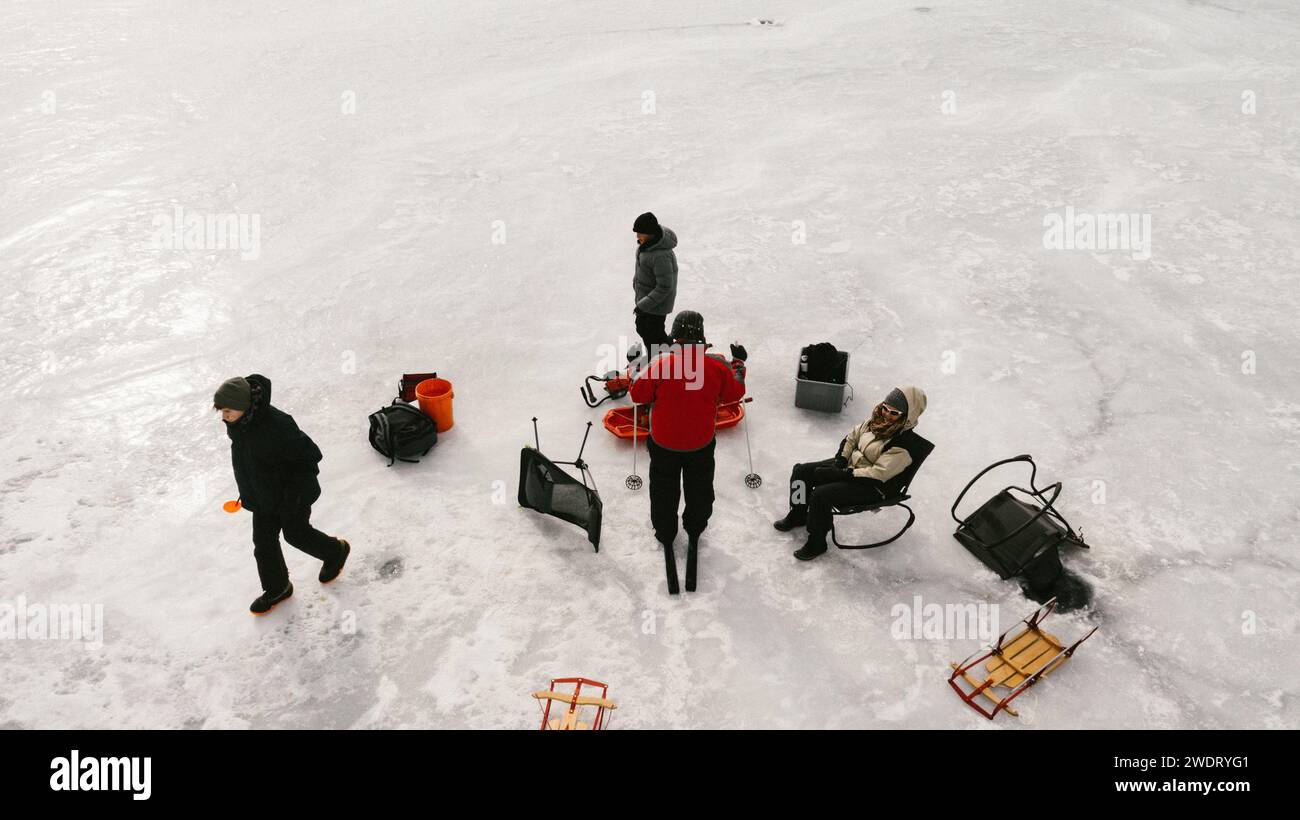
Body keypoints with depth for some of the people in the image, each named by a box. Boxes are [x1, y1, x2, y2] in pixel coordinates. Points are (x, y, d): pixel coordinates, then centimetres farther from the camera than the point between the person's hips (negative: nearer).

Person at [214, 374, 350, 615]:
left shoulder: (276, 425, -36)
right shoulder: (236, 423, -11)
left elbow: (310, 455, -27)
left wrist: (294, 495, -23)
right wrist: (247, 492, 16)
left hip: (291, 493, -7)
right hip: (262, 495, 7)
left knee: (296, 533, 14)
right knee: (263, 541, 14)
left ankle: (336, 551, 43)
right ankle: (276, 589, 35)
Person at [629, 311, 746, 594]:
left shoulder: (660, 364, -23)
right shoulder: (717, 365, -16)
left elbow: (639, 394, -10)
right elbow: (735, 393, 1)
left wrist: (639, 371, 8)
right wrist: (739, 364, 16)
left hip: (664, 444, -1)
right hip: (701, 444, 2)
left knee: (664, 491, 21)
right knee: (699, 489, 25)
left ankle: (665, 532, 36)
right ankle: (695, 528, 44)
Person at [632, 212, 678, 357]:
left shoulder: (661, 256, -35)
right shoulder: (647, 242, -6)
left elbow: (664, 287, -30)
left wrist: (643, 305, -25)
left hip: (657, 303, -10)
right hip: (644, 296, 10)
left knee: (651, 336, 5)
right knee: (642, 327, 26)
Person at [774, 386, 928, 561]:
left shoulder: (904, 444, -25)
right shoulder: (878, 420, -3)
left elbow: (877, 474, -28)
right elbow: (852, 436, 10)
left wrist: (841, 474, -26)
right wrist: (841, 459, -5)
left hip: (872, 487, -8)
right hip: (850, 464, 8)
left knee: (821, 494, -27)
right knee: (801, 471, 2)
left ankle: (817, 543, -7)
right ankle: (798, 515, 23)